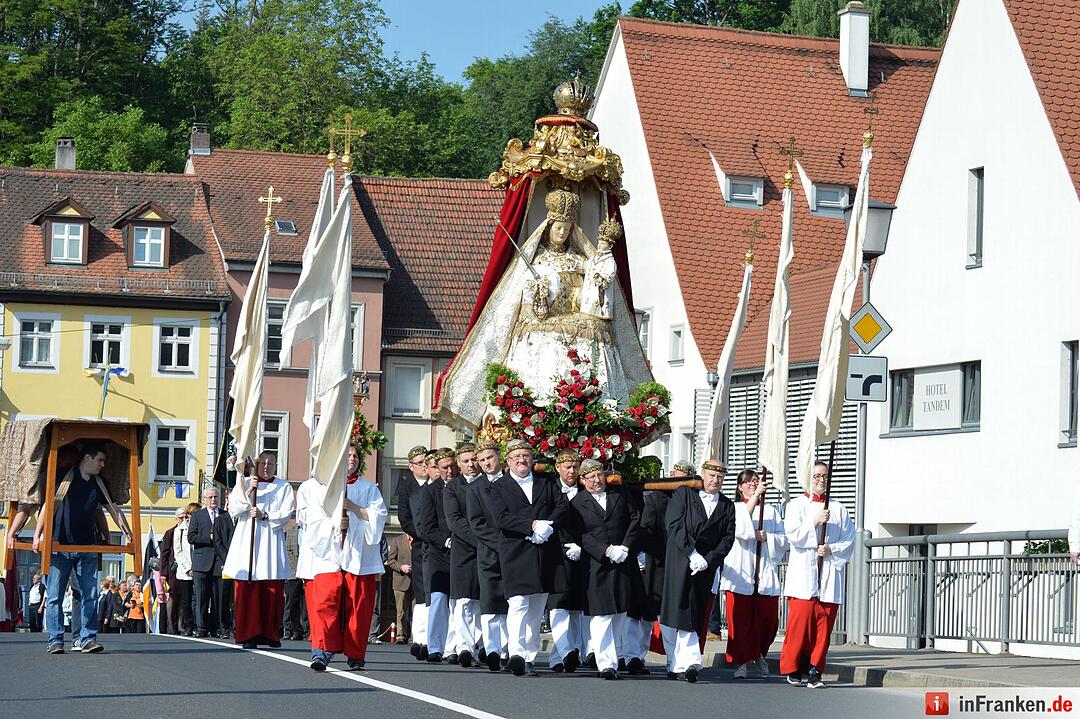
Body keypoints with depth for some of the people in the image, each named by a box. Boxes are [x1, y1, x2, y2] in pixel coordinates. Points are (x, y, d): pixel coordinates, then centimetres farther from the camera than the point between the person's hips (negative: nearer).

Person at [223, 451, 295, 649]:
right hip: (247, 541, 0)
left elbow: (285, 514, 0)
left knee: (273, 591, -3)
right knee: (247, 590, -5)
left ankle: (271, 634, 6)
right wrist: (248, 493, -8)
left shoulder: (284, 487, 10)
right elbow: (233, 509, 4)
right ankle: (249, 636, -4)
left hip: (272, 542, 0)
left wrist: (265, 516, -13)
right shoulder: (244, 484, 12)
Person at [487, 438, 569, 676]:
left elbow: (562, 505, 5)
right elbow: (501, 518, -8)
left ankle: (529, 658, 13)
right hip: (515, 554, -4)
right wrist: (532, 525, -17)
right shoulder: (499, 487, 5)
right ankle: (517, 653, -29)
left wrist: (548, 525, -12)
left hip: (545, 552, 4)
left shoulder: (546, 483, 16)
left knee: (536, 609, 8)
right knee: (518, 604, -18)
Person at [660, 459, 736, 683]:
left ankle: (681, 666, -4)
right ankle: (690, 662, -4)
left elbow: (728, 538, 7)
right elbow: (674, 524, -5)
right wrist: (692, 554, -12)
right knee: (677, 612, -7)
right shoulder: (683, 494, 5)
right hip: (679, 562, -2)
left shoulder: (727, 506, 15)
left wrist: (708, 561, -7)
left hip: (705, 566, 2)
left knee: (692, 616, -1)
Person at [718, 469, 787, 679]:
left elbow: (783, 540, 11)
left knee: (768, 620, 1)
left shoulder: (771, 511, 19)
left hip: (765, 575, 3)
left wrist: (766, 537, -8)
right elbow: (739, 529, -14)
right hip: (739, 574, -3)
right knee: (740, 621, -7)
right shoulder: (734, 508, 8)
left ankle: (758, 655, 22)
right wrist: (755, 496, -17)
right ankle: (742, 662, -1)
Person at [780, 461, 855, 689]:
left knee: (824, 625, -3)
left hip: (829, 573, 2)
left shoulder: (839, 509, 14)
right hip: (803, 574, -2)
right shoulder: (797, 505, 9)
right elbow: (793, 535, -5)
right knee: (800, 621, -10)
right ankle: (792, 669, 1)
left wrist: (831, 549, -8)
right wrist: (815, 521, -13)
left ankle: (814, 670, 1)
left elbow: (849, 541, 8)